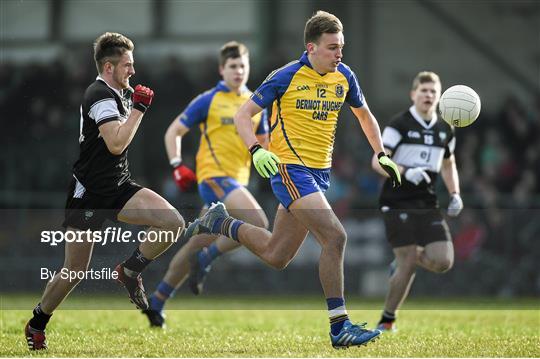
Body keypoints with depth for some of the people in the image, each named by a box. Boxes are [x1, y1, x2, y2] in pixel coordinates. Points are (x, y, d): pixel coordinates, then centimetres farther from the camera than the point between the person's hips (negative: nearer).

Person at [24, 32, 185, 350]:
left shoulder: (123, 93, 10)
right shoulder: (99, 95, -18)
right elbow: (116, 144, -28)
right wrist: (139, 108, -22)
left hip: (119, 187, 8)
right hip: (89, 193, -7)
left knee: (174, 222, -16)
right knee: (75, 272, 0)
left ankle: (130, 271, 4)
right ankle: (36, 325, 22)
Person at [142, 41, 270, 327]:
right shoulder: (208, 101, -2)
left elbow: (263, 143, 24)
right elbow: (173, 132, 1)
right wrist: (177, 166, -13)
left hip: (236, 182, 7)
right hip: (214, 176, -7)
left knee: (199, 245, 10)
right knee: (258, 224, -25)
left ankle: (157, 302, 18)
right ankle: (204, 260, -9)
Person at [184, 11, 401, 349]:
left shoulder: (344, 76, 5)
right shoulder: (287, 77, -11)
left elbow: (365, 115, 23)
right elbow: (243, 115, -7)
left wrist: (381, 155, 16)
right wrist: (256, 150, -23)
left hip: (319, 173, 7)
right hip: (289, 169, -7)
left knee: (276, 256, 12)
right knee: (335, 237, -22)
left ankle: (219, 223, 36)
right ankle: (339, 327, -17)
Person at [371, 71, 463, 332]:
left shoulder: (445, 131, 12)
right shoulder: (399, 125, -6)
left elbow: (448, 164, 28)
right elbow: (377, 162, -12)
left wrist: (455, 195, 13)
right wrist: (406, 172, -28)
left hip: (428, 205, 5)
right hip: (398, 204, -5)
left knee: (443, 261, -10)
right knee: (408, 264, -11)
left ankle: (403, 260, 22)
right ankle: (387, 321, 7)